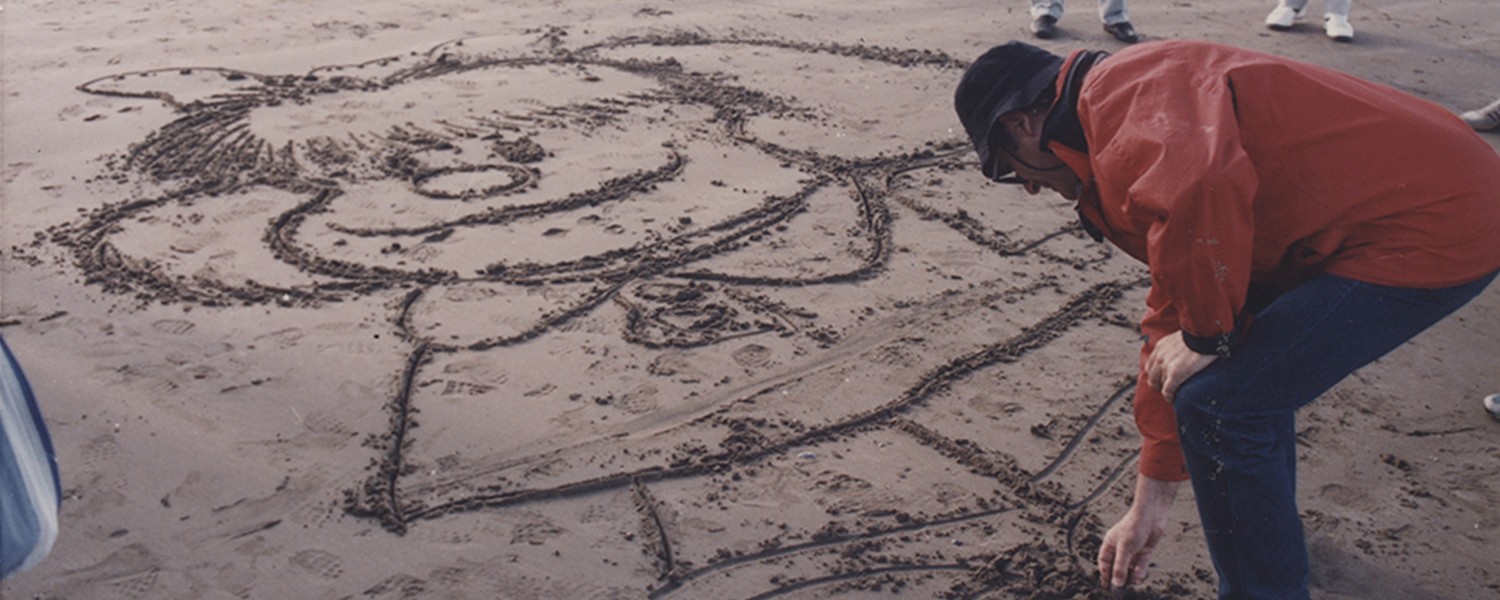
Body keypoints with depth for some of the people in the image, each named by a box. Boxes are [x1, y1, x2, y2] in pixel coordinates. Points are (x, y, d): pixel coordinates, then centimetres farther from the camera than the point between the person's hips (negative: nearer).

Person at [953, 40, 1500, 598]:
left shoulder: (1123, 91, -15)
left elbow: (1203, 186, -40)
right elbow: (1170, 324, 18)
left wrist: (1207, 335, -19)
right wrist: (1149, 504, 22)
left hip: (1429, 228, -10)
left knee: (1220, 403, -9)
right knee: (1241, 359, 25)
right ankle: (1270, 529, 46)